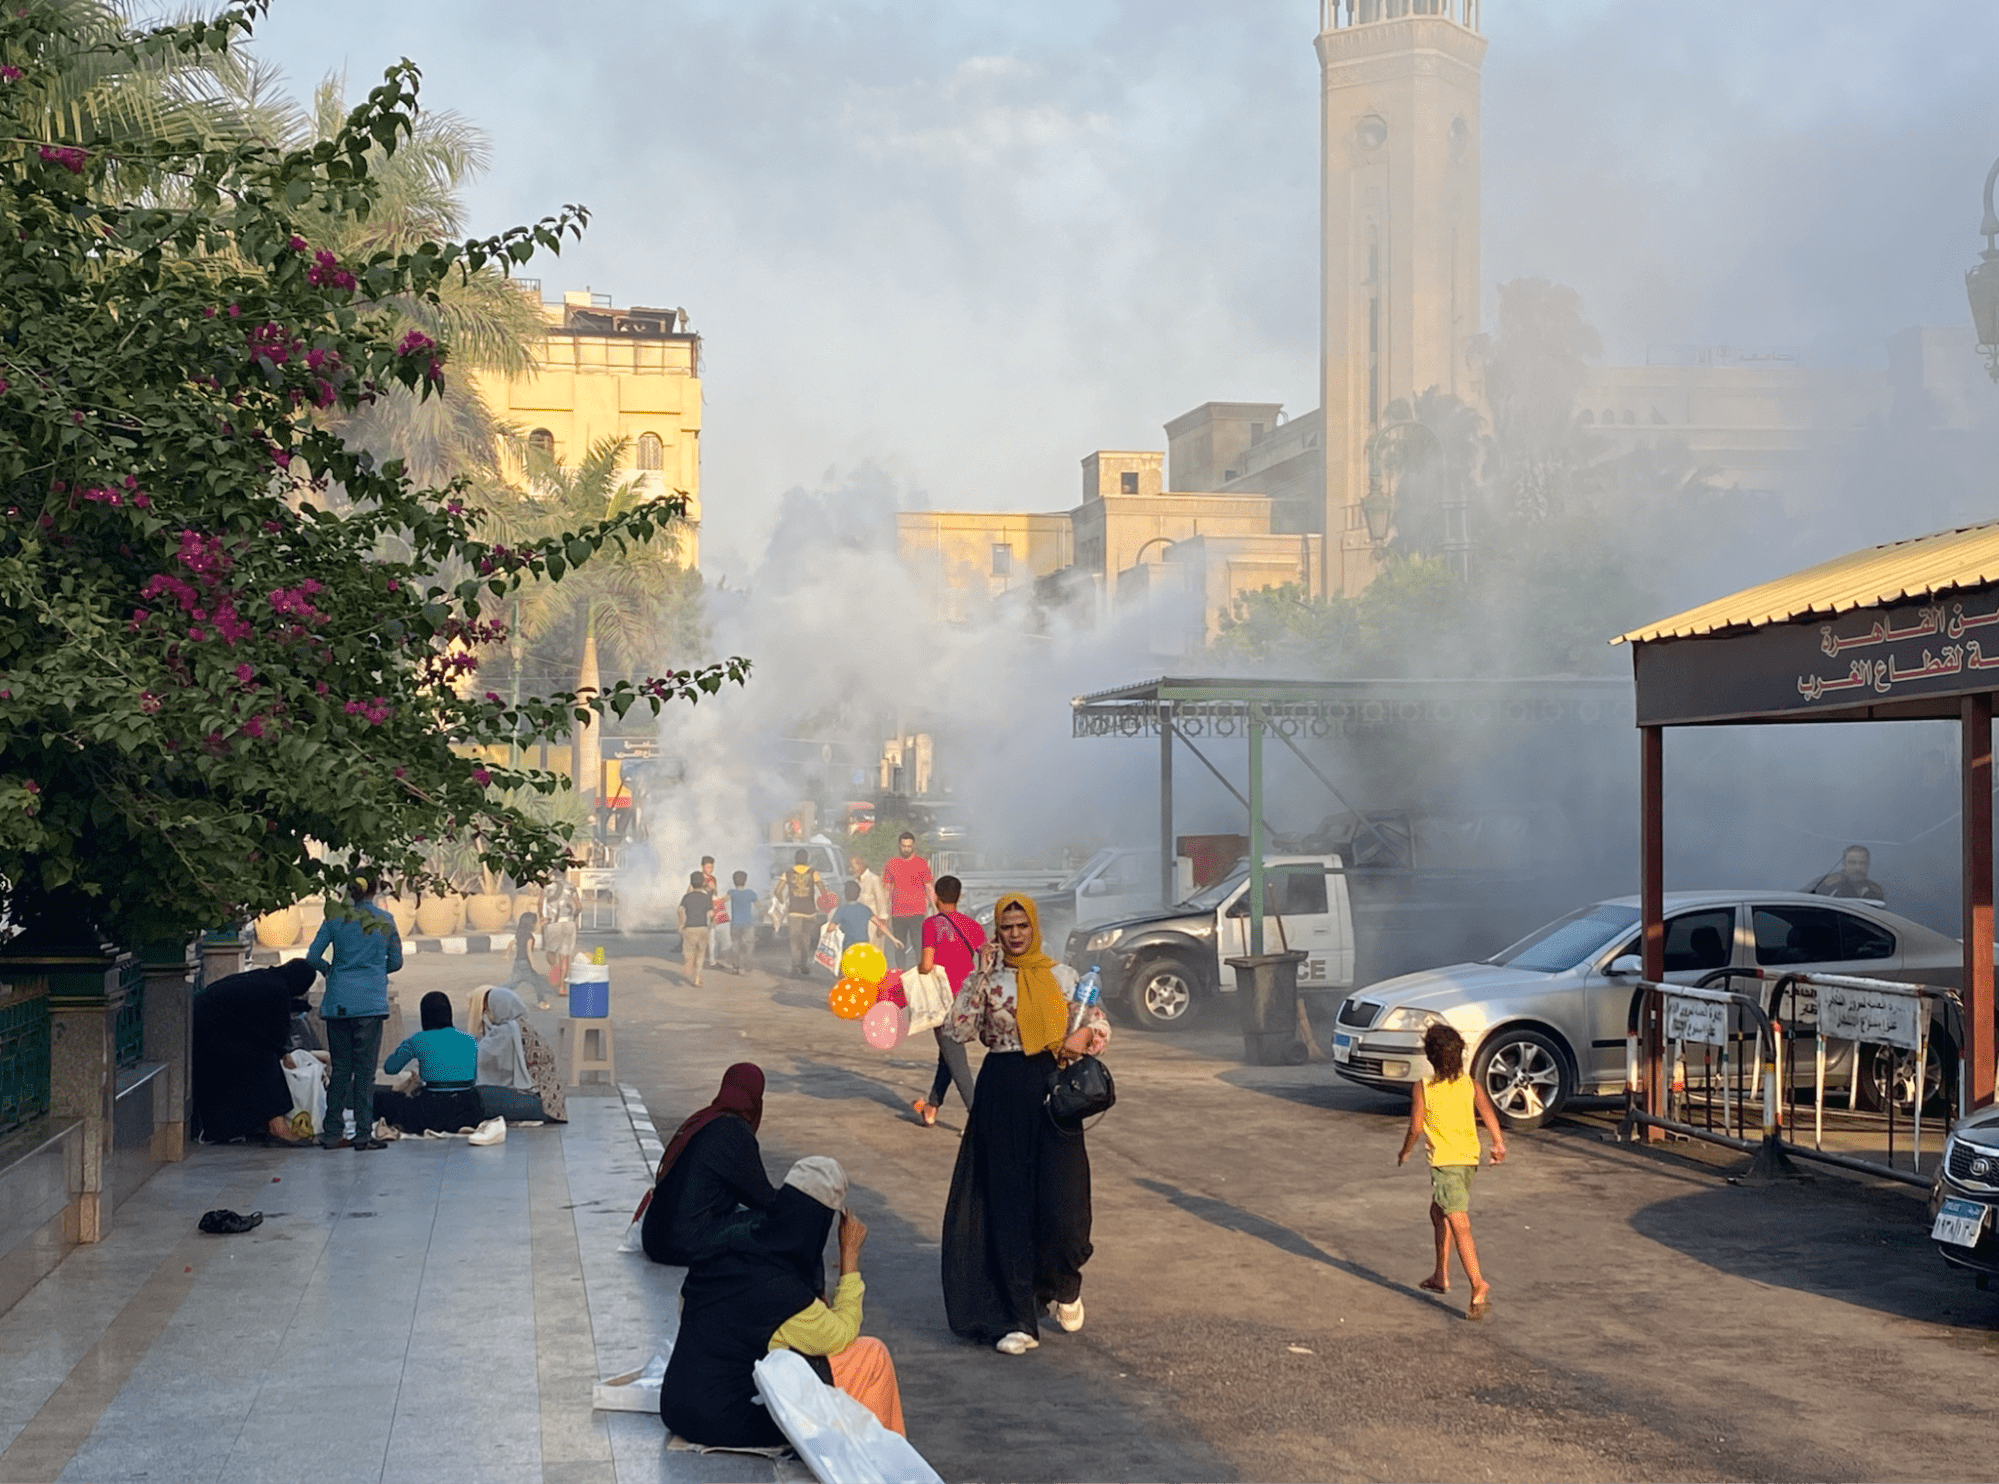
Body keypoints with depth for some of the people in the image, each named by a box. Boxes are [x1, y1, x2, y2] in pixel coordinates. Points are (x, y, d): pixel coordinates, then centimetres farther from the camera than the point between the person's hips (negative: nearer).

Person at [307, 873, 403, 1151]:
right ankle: (363, 1135, -1)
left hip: (337, 1002, 2)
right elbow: (396, 962, 9)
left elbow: (312, 957, 3)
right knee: (365, 1069, 1)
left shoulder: (336, 919, 2)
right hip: (369, 1003, -2)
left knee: (340, 1068, 9)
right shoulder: (385, 921, 2)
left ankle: (332, 1133, 10)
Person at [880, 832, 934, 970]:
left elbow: (929, 888, 5)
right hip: (897, 913, 2)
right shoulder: (891, 863, 8)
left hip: (918, 912, -2)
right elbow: (887, 889, 11)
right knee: (899, 948, 5)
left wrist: (934, 909, -1)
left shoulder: (922, 863, 3)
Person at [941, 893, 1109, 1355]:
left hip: (1054, 1090, 1)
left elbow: (1099, 1024, 12)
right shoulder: (987, 979, 2)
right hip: (1004, 1094, -1)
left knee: (1060, 1200, -6)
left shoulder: (1062, 975, 7)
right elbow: (959, 1030, -11)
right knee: (1008, 1201, 0)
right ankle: (1014, 1317, 5)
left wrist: (1086, 1035, -10)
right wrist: (980, 976, -13)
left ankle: (1064, 1287, 24)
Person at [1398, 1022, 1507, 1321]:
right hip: (1470, 1158, 6)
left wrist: (1405, 1151, 11)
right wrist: (1499, 1143, -15)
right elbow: (1488, 1111, -11)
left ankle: (1478, 1285, -24)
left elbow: (1416, 1128, -5)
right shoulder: (1470, 1083, 4)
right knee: (1439, 1212, 25)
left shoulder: (1424, 1088, -7)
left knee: (1459, 1224, -12)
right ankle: (1441, 1275, 33)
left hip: (1444, 1160, -6)